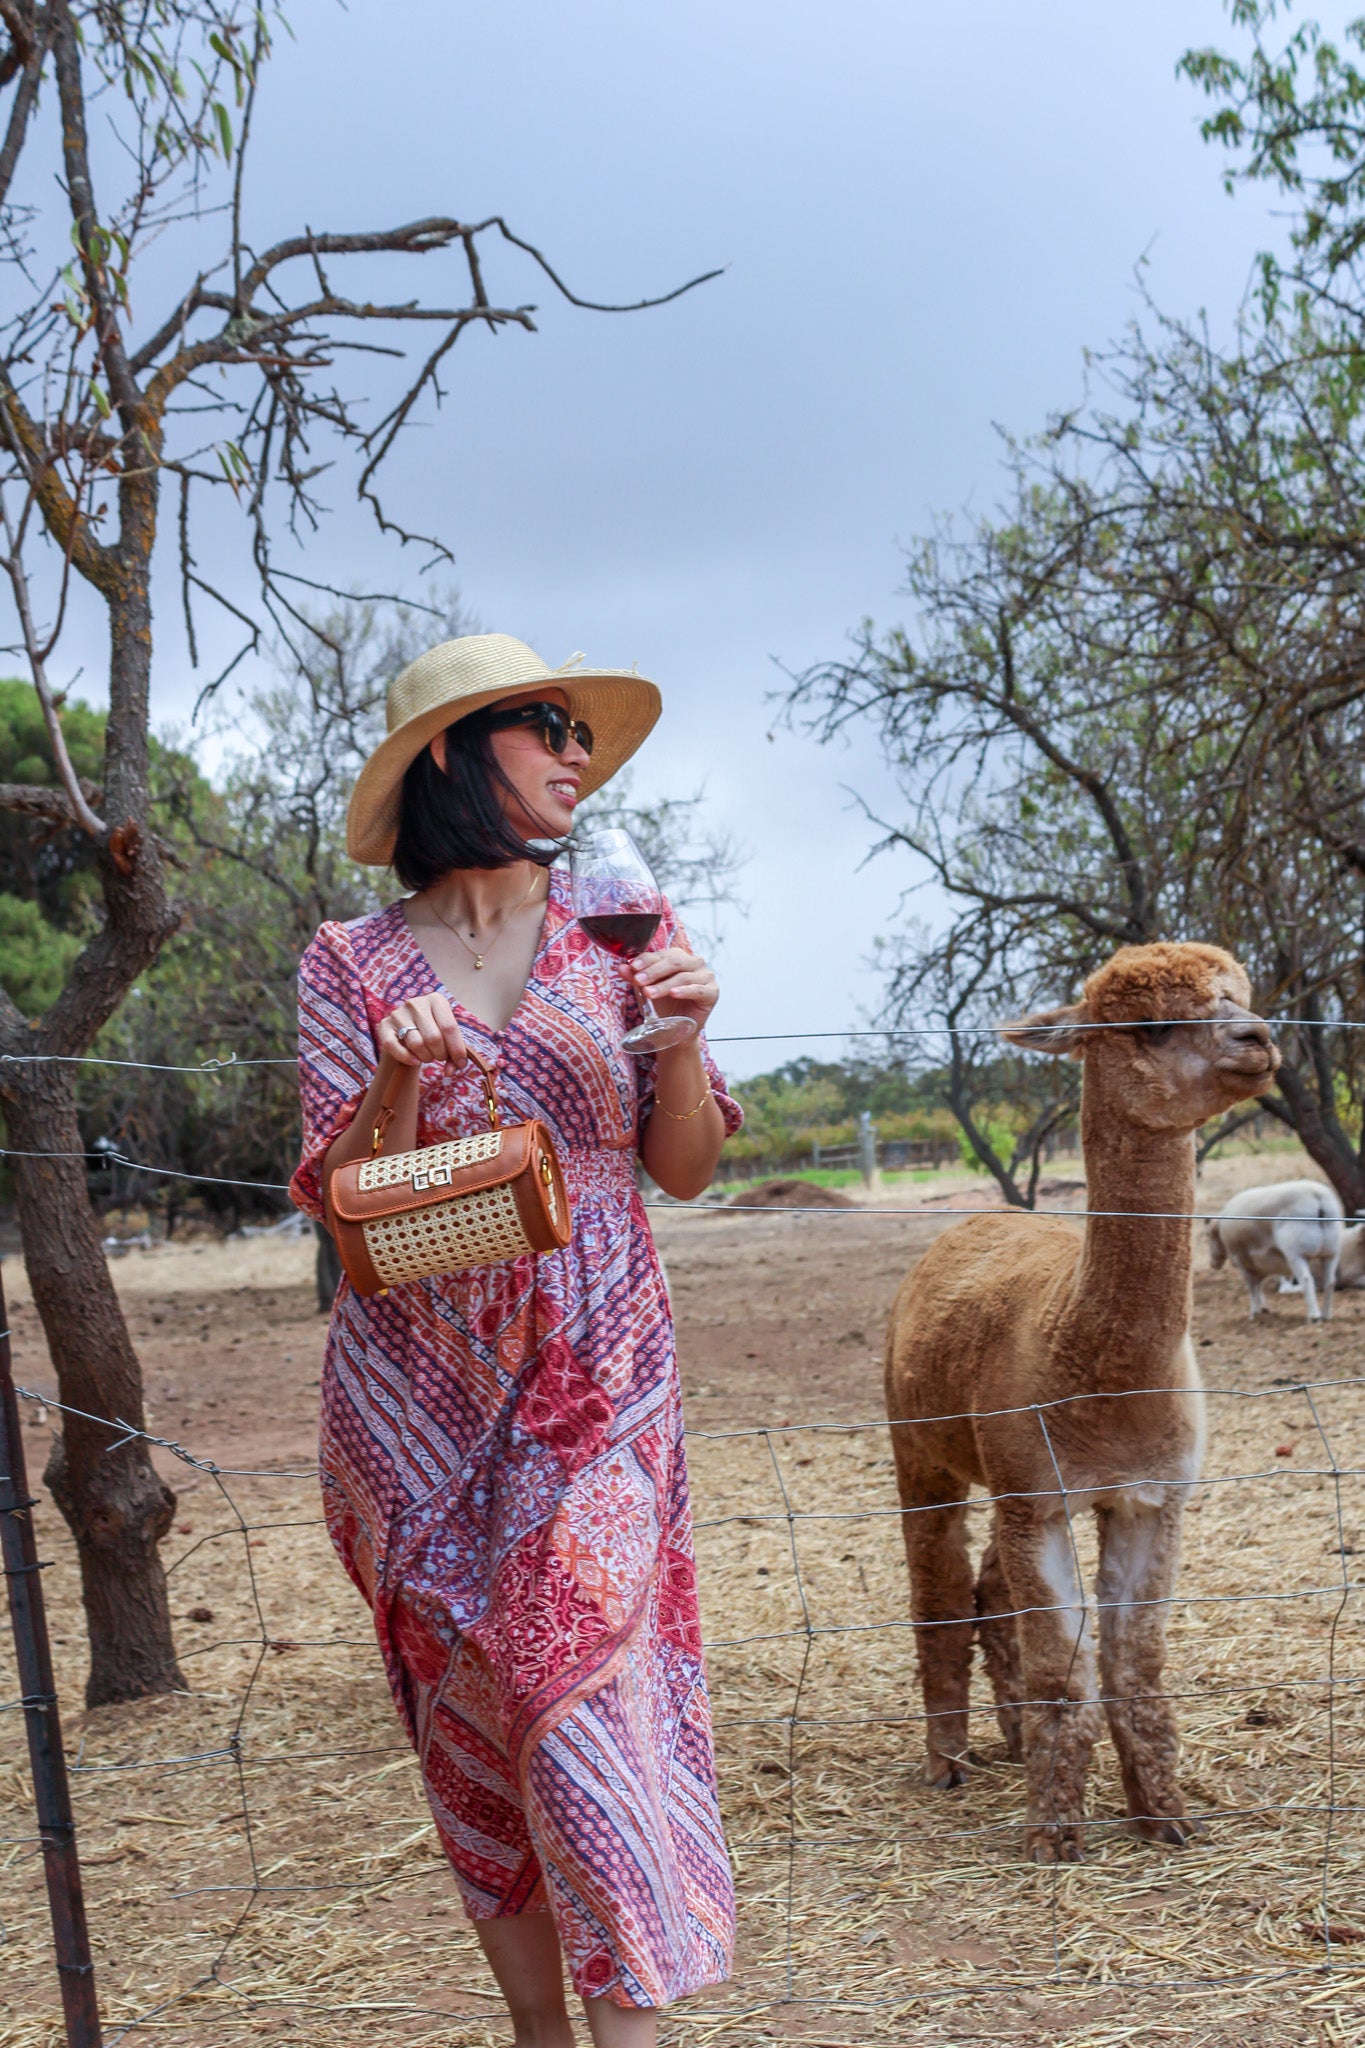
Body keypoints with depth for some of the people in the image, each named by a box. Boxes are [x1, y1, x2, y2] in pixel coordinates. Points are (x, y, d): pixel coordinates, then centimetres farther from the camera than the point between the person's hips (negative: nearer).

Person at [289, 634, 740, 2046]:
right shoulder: (352, 964, 1)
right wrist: (401, 1080, -20)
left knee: (580, 1678, -10)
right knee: (468, 1715, 5)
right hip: (419, 1388, 0)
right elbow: (338, 1197, -3)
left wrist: (681, 1042, -11)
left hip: (595, 1375, 0)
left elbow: (682, 1171, 7)